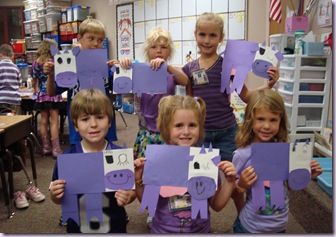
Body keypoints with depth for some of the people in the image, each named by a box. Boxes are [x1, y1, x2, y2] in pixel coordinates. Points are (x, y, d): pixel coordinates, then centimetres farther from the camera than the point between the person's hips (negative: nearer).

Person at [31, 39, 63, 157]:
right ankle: (55, 148, -3)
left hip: (41, 95, 4)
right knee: (54, 121, -2)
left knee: (43, 121, 9)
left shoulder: (36, 63, 5)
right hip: (53, 94, -4)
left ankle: (46, 147, 15)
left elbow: (34, 80, 12)